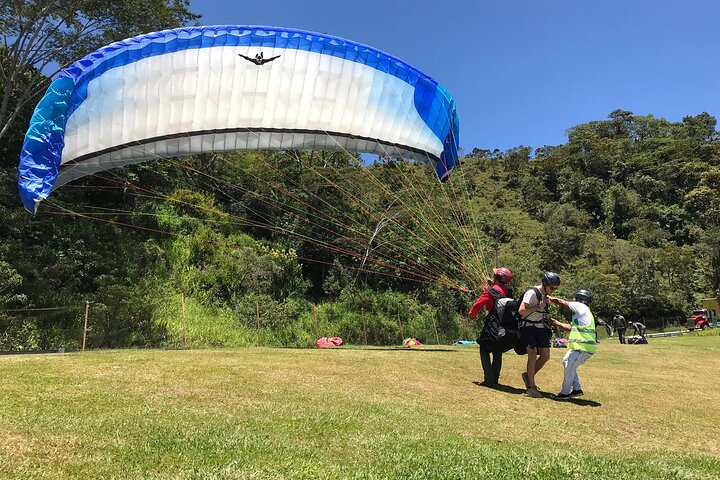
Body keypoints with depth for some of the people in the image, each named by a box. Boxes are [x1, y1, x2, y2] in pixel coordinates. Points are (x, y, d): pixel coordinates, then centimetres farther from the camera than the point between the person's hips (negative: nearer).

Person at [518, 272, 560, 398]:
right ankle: (531, 386, -8)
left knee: (545, 356, 5)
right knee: (533, 354, -17)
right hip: (528, 327, -8)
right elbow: (521, 311, -25)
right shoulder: (532, 293, -17)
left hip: (540, 327, 8)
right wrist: (538, 307, -25)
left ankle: (528, 376, 23)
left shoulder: (544, 294, 10)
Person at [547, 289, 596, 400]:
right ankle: (577, 389, 26)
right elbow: (570, 327, 23)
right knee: (566, 362, 19)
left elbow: (562, 302, -4)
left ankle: (565, 393, 4)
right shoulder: (580, 312, 19)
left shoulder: (581, 307, -8)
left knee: (569, 367, -6)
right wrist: (555, 322, 23)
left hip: (584, 347, -10)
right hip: (579, 346, 10)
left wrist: (549, 298, 10)